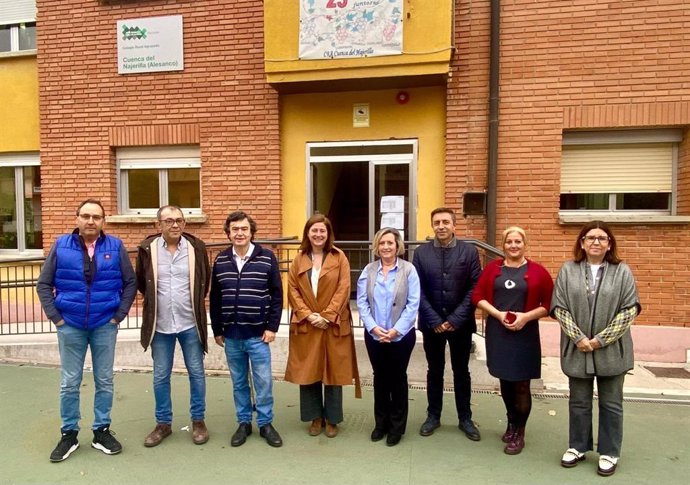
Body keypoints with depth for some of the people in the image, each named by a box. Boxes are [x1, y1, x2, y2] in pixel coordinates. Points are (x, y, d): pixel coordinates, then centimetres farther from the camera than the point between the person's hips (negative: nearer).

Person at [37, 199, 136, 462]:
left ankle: (102, 431, 24)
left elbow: (130, 283, 1)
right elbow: (44, 284, 3)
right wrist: (55, 316, -3)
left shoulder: (115, 247, -3)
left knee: (104, 381, 10)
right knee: (69, 383, 10)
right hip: (70, 325, 0)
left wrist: (119, 315, -4)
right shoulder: (61, 246, -2)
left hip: (105, 325, 0)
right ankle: (68, 434, 25)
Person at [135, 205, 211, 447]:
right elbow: (140, 282, 10)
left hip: (190, 323, 0)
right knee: (160, 376, 11)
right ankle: (163, 423, 28)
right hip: (160, 324, 1)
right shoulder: (147, 248, -4)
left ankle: (198, 421, 25)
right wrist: (156, 301, 11)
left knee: (196, 373, 9)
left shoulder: (197, 247, -4)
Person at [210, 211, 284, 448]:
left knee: (263, 381, 4)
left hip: (258, 334, -2)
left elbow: (277, 295, -3)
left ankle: (265, 423, 22)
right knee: (239, 382, 14)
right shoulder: (220, 261, 4)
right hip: (231, 335, 3)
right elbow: (215, 299, 8)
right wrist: (217, 330, 7)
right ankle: (244, 423, 29)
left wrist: (272, 327, -7)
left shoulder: (267, 258, -4)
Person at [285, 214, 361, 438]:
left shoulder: (339, 258, -1)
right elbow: (293, 290, 2)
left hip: (333, 325, -2)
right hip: (305, 325, 2)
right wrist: (307, 315, -11)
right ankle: (316, 417, 24)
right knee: (308, 372, 8)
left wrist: (326, 316, -14)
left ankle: (332, 419, 21)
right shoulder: (299, 259, 6)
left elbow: (343, 290, -7)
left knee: (333, 372, 6)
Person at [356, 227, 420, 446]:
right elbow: (361, 302, -1)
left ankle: (397, 426, 25)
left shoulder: (408, 270, -6)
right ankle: (381, 422, 30)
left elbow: (413, 304, -10)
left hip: (401, 335, -2)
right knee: (379, 377, 14)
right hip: (374, 335, 3)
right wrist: (373, 327, -13)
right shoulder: (368, 270, 2)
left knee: (397, 377, 10)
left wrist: (396, 330, -16)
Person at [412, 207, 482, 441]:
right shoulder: (421, 253, -3)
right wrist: (434, 320, -11)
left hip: (461, 323, 0)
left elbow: (475, 288, -8)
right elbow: (418, 290, -4)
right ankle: (433, 415, 29)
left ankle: (465, 418, 28)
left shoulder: (469, 252, -5)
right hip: (431, 323, 1)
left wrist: (456, 319, -13)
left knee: (461, 372, 13)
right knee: (434, 371, 14)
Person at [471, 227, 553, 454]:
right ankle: (512, 423, 37)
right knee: (505, 381, 15)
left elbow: (549, 304, -1)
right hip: (497, 333, 3)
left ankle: (519, 433, 22)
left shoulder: (537, 271, -3)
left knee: (521, 384, 4)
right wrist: (498, 314, -12)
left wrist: (526, 316, -15)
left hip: (525, 335, -2)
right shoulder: (492, 268, 3)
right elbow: (477, 296, 1)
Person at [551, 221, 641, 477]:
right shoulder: (568, 270, 0)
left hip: (612, 350, -1)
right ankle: (578, 447, 30)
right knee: (579, 402, 13)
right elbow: (559, 307, -3)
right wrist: (579, 338, -12)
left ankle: (609, 453, 27)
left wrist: (601, 340, -13)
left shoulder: (622, 271, -1)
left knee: (611, 404, 11)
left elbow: (629, 310, -6)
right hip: (577, 349, 1)